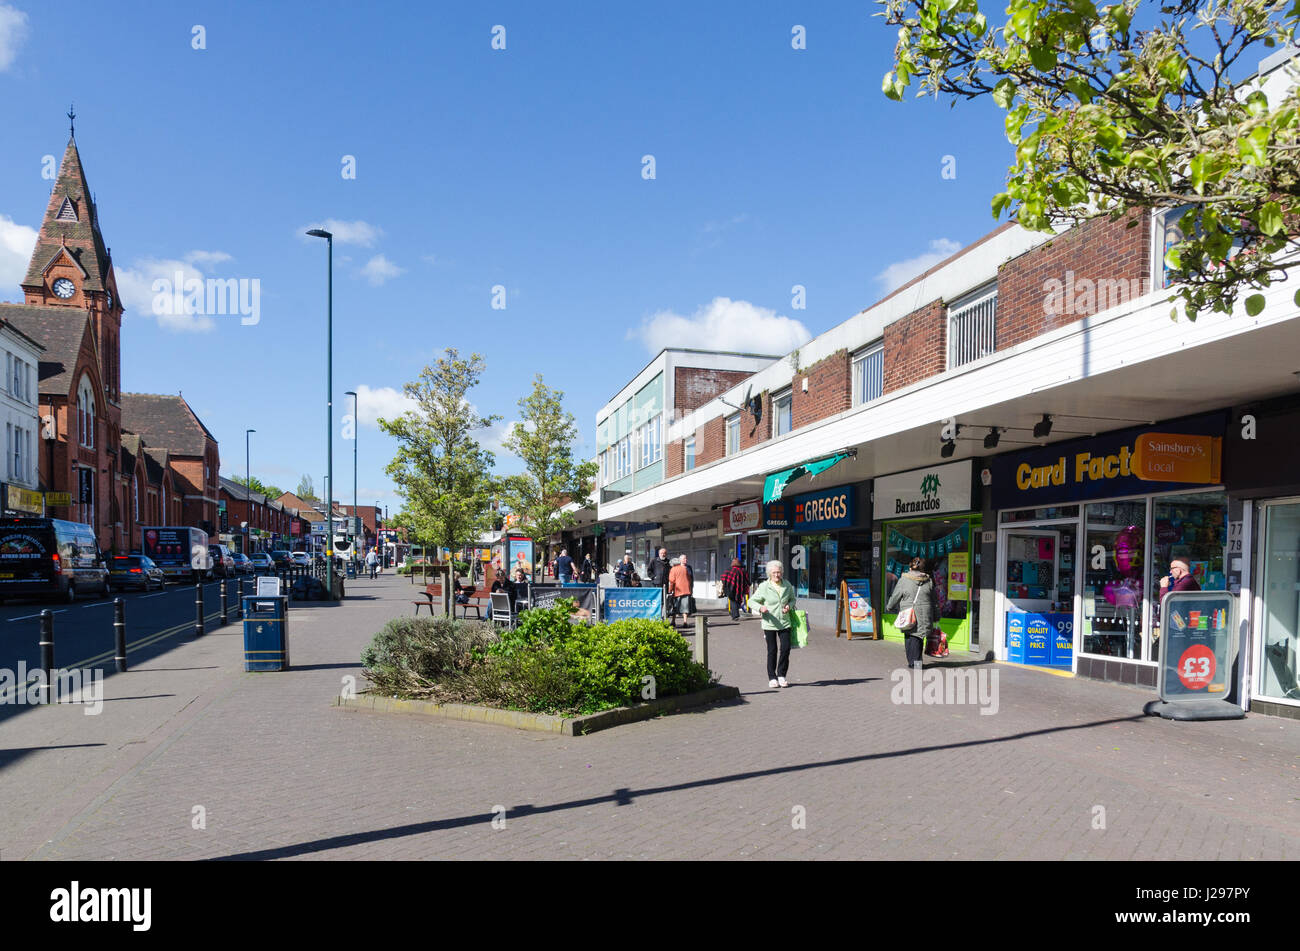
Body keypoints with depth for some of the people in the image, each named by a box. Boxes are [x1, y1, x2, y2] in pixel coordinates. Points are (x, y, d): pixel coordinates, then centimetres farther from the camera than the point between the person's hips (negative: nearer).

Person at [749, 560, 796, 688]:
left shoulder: (788, 585, 4)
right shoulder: (764, 587, -6)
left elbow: (792, 599, 19)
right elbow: (751, 601, -1)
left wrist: (789, 606, -3)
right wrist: (760, 607, -21)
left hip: (784, 623, 2)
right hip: (769, 624, -2)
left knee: (785, 648, -3)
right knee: (772, 651, 3)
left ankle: (781, 675, 14)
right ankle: (772, 678, 16)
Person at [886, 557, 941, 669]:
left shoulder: (903, 580, -2)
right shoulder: (929, 581, 7)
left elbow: (895, 597, 5)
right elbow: (934, 601, 12)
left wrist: (888, 607, 23)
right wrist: (936, 618, 19)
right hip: (924, 616, 2)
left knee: (910, 637, 4)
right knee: (919, 636, 10)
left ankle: (912, 661, -1)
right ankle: (917, 660, 8)